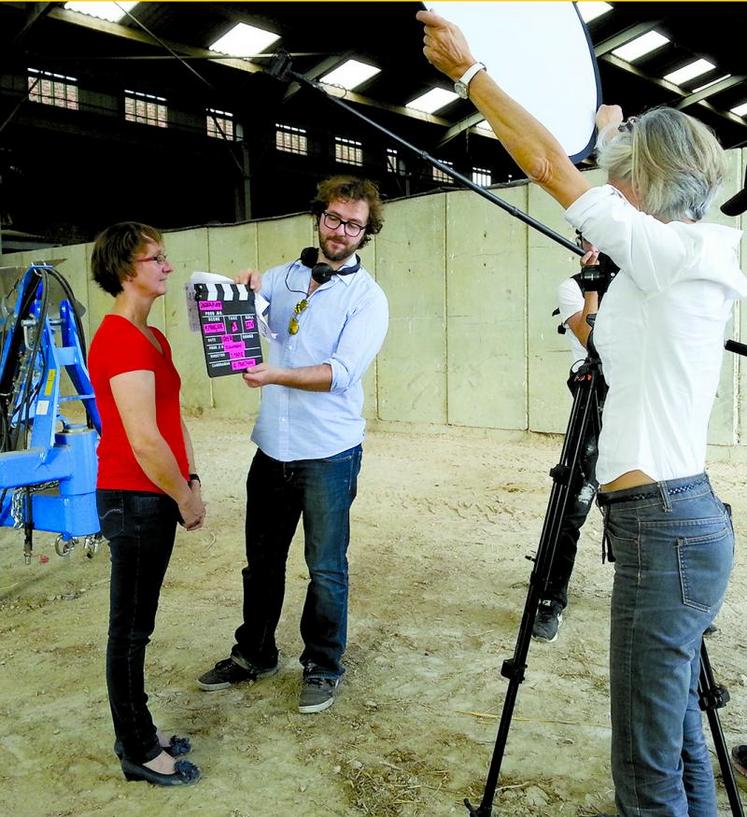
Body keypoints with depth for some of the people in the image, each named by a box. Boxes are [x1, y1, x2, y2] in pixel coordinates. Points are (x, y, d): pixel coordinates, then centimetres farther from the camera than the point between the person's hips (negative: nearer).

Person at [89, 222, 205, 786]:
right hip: (133, 500, -9)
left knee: (138, 625, 19)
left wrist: (191, 481, 7)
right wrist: (187, 499, -11)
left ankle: (138, 732, 34)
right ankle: (138, 753, 21)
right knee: (130, 629, 5)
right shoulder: (120, 339, -19)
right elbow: (144, 441, -23)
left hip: (156, 498, 9)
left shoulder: (153, 337, 12)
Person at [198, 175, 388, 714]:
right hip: (272, 446, 4)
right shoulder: (283, 277, 7)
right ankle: (254, 654, 36)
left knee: (326, 568, 6)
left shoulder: (367, 297, -6)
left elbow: (341, 372, -18)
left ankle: (323, 667, 26)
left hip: (328, 452, -4)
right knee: (262, 561, 16)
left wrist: (276, 375, -32)